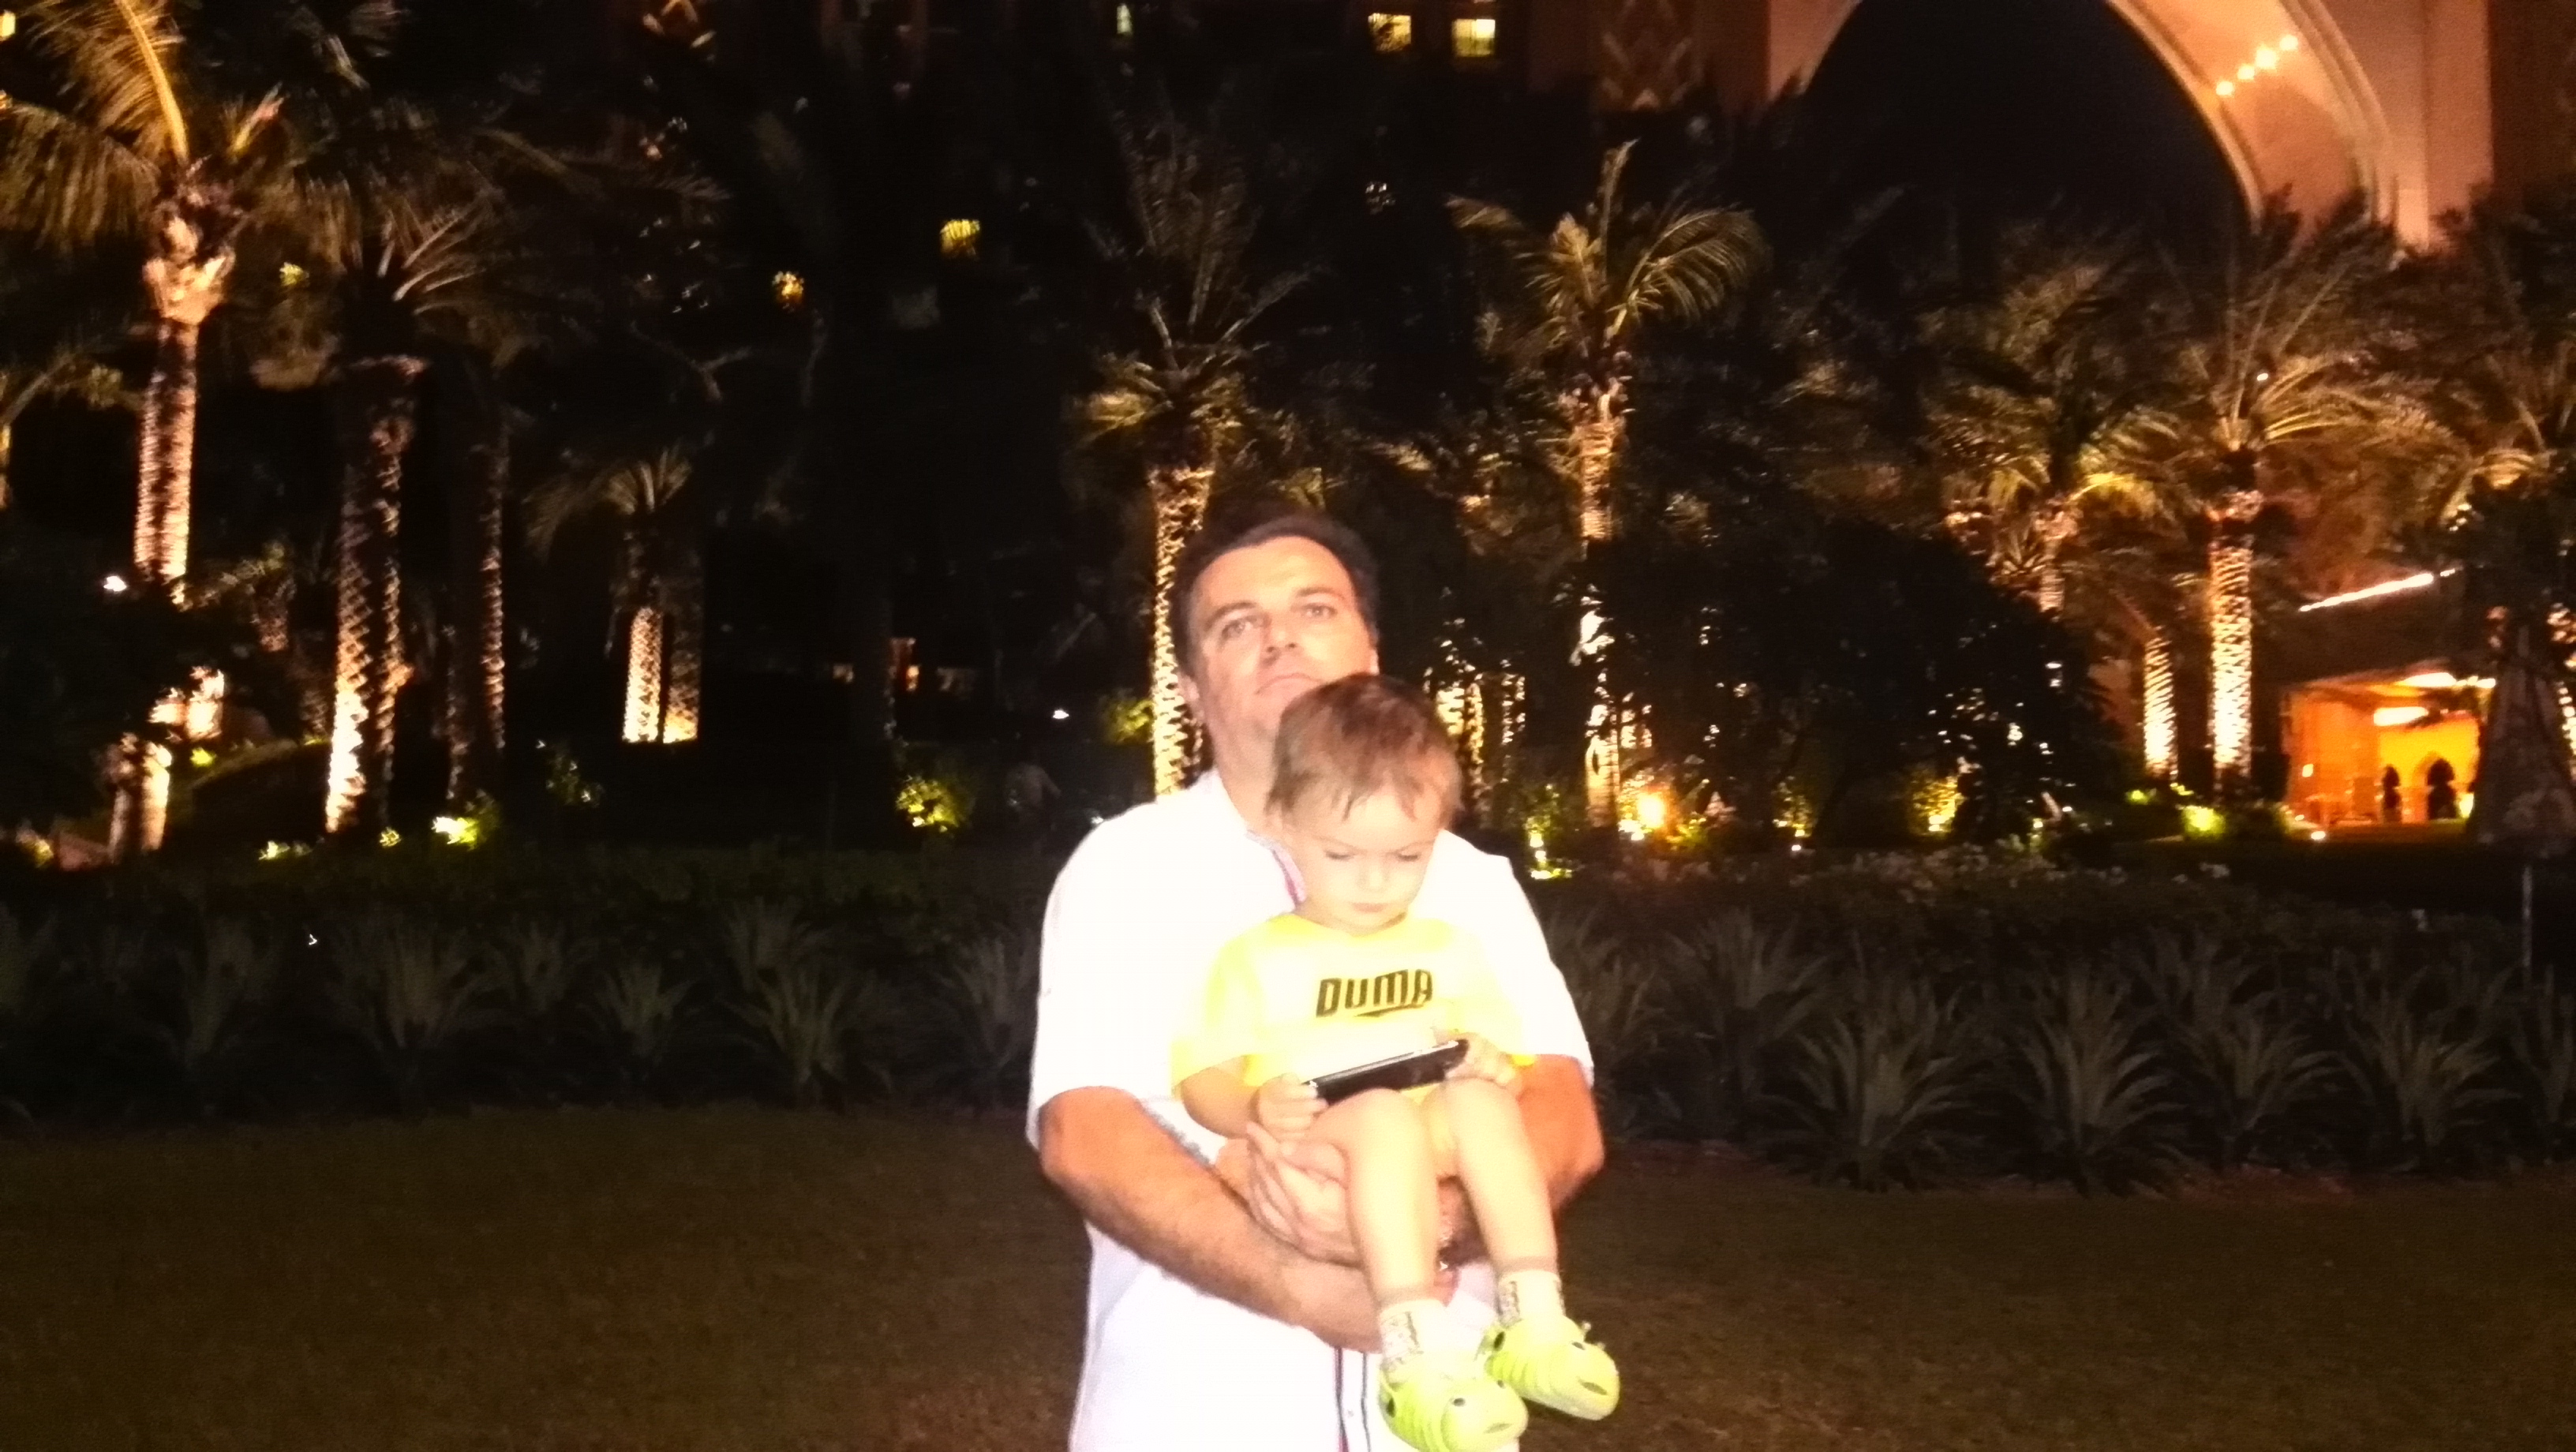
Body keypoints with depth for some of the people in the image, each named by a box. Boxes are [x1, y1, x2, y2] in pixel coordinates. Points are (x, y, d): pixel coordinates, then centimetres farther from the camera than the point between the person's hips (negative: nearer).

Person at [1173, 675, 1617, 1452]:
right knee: (1386, 1117, -35)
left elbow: (1502, 1058, 16)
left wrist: (1488, 1066, -9)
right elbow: (1202, 1081, 2)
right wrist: (1256, 1109, -20)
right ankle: (1420, 1351, -41)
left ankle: (1536, 1324, -31)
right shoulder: (1258, 957, 7)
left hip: (1436, 1162, 3)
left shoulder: (1446, 948, 18)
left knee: (1480, 1101, -29)